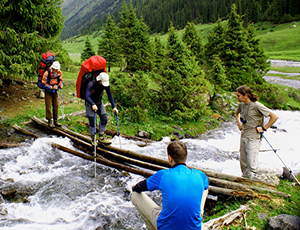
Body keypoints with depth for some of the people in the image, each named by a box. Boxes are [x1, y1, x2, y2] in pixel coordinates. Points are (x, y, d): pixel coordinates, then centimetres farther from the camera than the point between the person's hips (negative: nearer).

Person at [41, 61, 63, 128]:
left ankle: (56, 120, 18)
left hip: (55, 92, 4)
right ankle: (50, 121, 3)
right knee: (48, 106, -4)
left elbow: (61, 80, 9)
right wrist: (52, 87, -25)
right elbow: (44, 83, -15)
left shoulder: (59, 73, -7)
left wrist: (60, 85, -13)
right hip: (48, 92, -4)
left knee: (56, 106, 8)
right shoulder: (47, 73, -20)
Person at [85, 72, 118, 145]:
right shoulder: (91, 84, -31)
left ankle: (101, 138, 13)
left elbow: (109, 95, -6)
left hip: (99, 103, 5)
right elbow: (87, 97, -41)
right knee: (92, 123, -5)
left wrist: (113, 107, -12)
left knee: (104, 119, 1)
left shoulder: (106, 84, -16)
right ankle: (93, 139, 13)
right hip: (90, 103, -5)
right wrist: (93, 105, -60)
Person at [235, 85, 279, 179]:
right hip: (243, 136, 7)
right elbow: (237, 112, 29)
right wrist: (238, 122, 14)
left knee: (251, 163, -5)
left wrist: (264, 128, -14)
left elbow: (275, 116, -18)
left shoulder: (256, 105, -18)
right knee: (243, 162, 15)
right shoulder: (241, 104, 3)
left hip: (254, 137, -7)